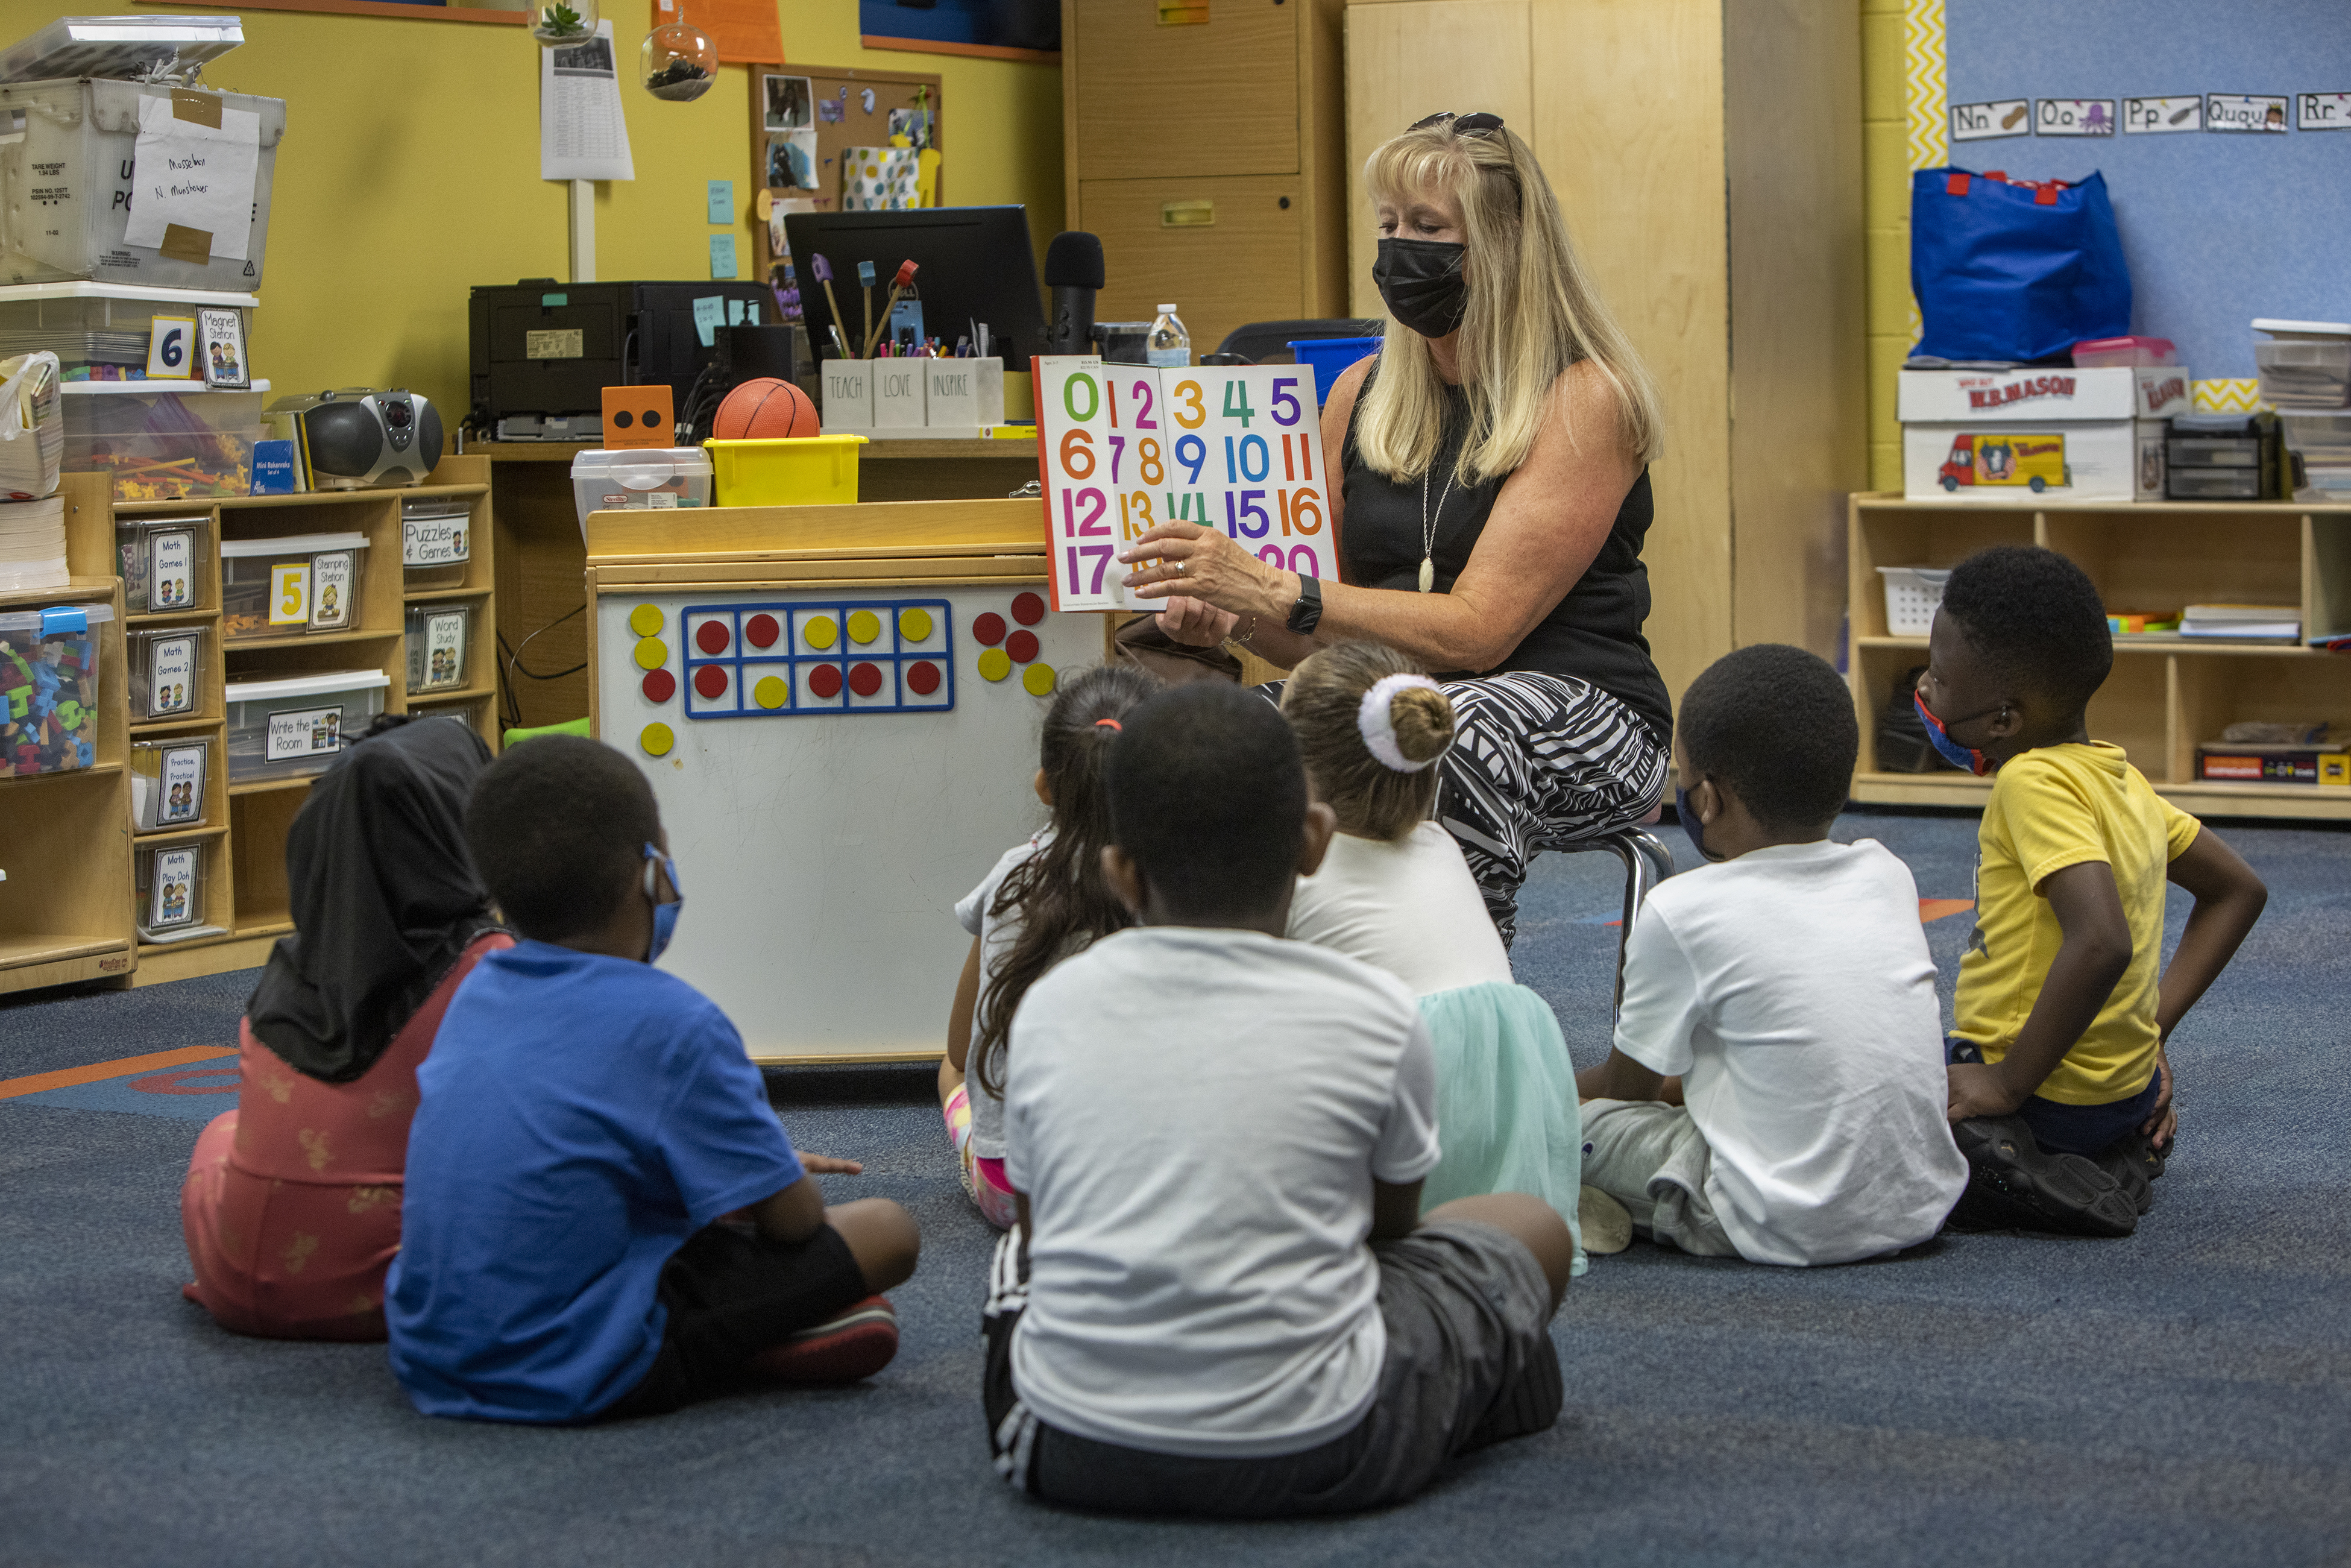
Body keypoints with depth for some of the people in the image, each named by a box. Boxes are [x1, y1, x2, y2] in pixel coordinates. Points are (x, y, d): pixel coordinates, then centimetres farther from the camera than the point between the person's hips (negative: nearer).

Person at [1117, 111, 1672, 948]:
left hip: (1577, 712, -4)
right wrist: (1230, 612, -8)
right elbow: (1322, 631, 16)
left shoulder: (1586, 399, -7)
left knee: (1443, 742, -39)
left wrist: (1273, 594, -24)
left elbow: (1477, 629, -16)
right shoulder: (1362, 393, 11)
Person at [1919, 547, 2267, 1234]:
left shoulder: (2034, 783, -22)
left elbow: (2101, 943, -35)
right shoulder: (2118, 777, 6)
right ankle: (2122, 1151, 15)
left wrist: (2008, 1082, -27)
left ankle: (2027, 1183, -13)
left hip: (2046, 1100, -10)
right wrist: (2156, 1022, 13)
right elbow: (2238, 889, 16)